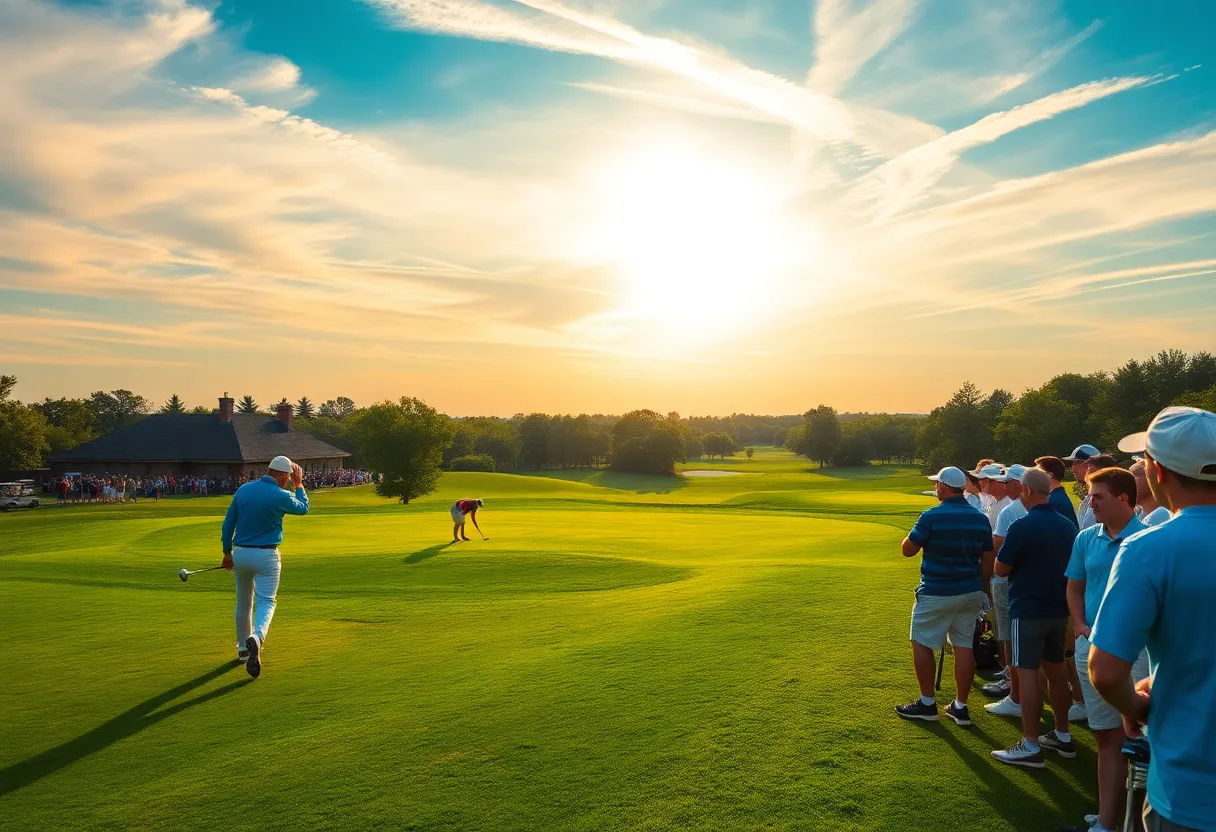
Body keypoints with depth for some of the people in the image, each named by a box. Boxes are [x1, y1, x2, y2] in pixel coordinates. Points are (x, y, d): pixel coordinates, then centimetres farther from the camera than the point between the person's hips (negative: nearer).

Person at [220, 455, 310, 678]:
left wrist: (227, 552, 16)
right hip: (265, 555, -5)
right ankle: (256, 637, -31)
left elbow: (228, 523, 8)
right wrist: (299, 485, 22)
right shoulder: (281, 496, -12)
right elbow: (303, 508, 9)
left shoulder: (244, 489, 2)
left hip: (240, 553, 5)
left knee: (244, 602, 19)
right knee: (265, 601, -3)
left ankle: (243, 648, 31)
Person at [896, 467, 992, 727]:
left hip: (936, 594, -6)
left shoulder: (931, 517, -16)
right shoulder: (980, 519, 2)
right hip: (970, 593, 6)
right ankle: (960, 707, 15)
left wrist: (912, 533, 10)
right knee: (964, 646, 10)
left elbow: (908, 550, -9)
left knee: (922, 643, 8)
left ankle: (927, 704, 12)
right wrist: (978, 588, 18)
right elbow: (988, 561, 7)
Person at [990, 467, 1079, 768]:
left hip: (1028, 610, -8)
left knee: (1028, 673, -4)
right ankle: (1062, 736, 28)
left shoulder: (1023, 526, -17)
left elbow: (1001, 569, -11)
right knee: (1056, 669, 17)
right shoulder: (1067, 526, 6)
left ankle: (1030, 747, -1)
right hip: (1059, 608, 8)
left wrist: (1020, 562, 8)